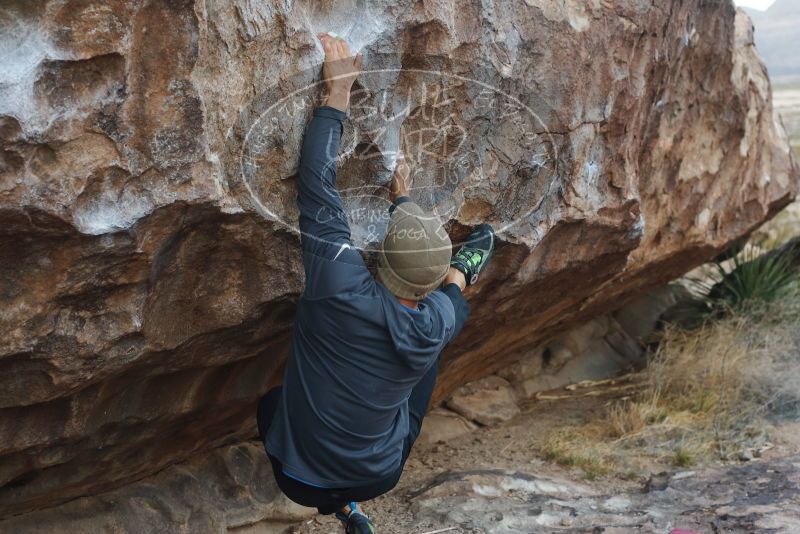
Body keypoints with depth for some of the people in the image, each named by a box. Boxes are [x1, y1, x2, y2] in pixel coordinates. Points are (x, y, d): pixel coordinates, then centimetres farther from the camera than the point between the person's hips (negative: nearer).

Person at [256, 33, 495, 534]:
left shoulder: (341, 286, -29)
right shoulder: (439, 324, -17)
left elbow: (317, 183, -24)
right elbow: (447, 276, 7)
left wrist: (339, 90, -16)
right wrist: (405, 201, 20)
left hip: (302, 479, -5)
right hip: (379, 477, 5)